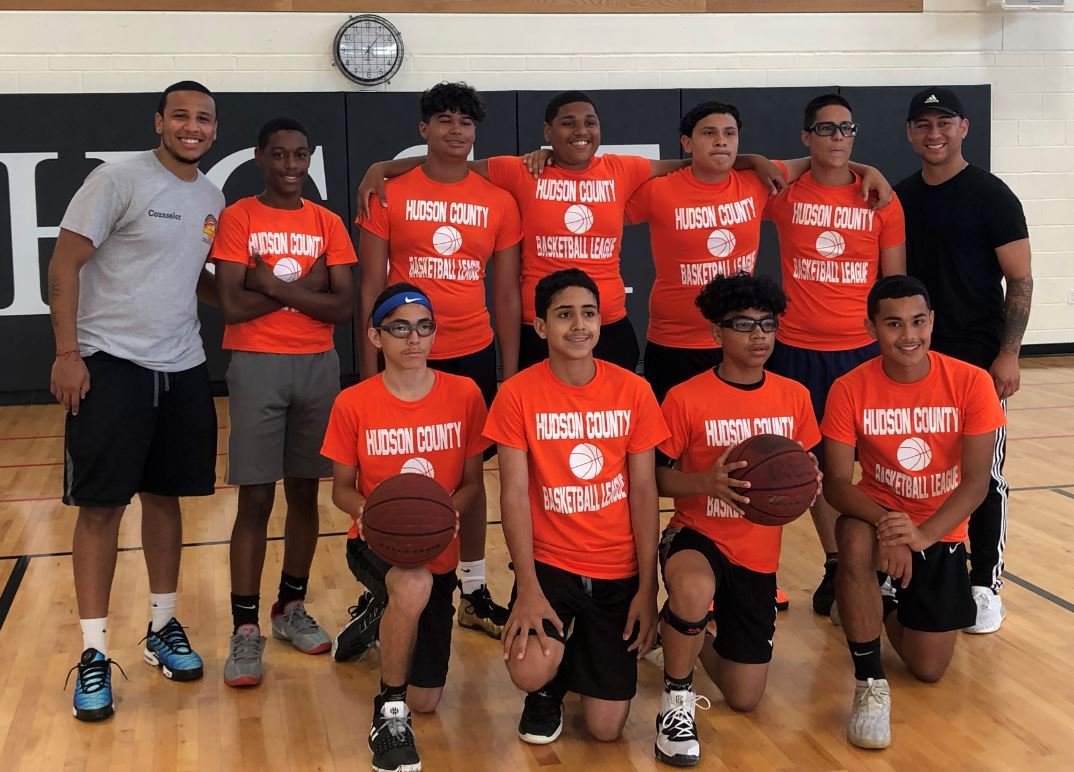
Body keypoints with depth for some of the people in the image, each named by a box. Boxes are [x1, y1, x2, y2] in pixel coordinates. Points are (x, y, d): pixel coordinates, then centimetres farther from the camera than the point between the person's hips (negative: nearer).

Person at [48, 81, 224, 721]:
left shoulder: (213, 198, 10)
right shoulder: (118, 180, -9)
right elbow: (65, 265, -10)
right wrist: (67, 353, -16)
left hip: (183, 369, 6)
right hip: (110, 363, -6)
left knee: (166, 497, 12)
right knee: (101, 505, -2)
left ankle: (163, 628, 25)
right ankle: (94, 653, 5)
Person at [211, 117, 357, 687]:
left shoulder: (328, 224, 7)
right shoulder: (237, 219, -2)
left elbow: (343, 307, -3)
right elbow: (232, 306, -12)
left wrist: (275, 285, -13)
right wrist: (305, 286, -9)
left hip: (318, 366, 3)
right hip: (257, 366, -3)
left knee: (304, 492, 10)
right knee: (255, 499, -4)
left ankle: (292, 608, 24)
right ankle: (245, 630, 0)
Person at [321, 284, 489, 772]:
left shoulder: (464, 395, -7)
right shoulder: (353, 404, -10)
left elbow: (472, 483, -1)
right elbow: (342, 489, -1)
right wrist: (371, 510, -24)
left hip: (438, 552, 3)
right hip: (375, 544, -3)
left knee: (426, 701, 6)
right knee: (414, 586, -41)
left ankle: (385, 618, 39)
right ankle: (388, 713, -16)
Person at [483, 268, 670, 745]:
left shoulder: (633, 391, -5)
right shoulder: (518, 394, -10)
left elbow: (643, 491, -2)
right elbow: (514, 493, -11)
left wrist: (647, 587, -6)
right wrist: (527, 587, -19)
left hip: (618, 570, 1)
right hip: (548, 562, -1)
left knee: (606, 728, -2)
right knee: (529, 673, -28)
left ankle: (584, 656, 33)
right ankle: (548, 687, 11)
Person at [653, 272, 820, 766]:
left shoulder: (794, 396, -1)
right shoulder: (685, 398, -12)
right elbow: (662, 479, -6)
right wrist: (706, 481, -27)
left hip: (758, 554, 4)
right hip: (696, 535, -4)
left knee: (745, 699, 6)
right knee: (695, 589, -43)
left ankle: (688, 633, 38)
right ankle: (677, 700, -14)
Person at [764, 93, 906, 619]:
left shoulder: (881, 198, 2)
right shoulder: (784, 192, 0)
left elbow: (895, 281, 7)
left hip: (864, 349, 0)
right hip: (798, 351, 0)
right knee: (817, 462, 8)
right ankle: (834, 565, 22)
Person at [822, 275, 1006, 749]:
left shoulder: (971, 383, -16)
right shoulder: (849, 390, -16)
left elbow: (976, 481, -18)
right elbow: (836, 482, -18)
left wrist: (922, 535, -33)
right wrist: (883, 522, -38)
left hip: (942, 534, 1)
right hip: (878, 515, -1)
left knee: (929, 669, 1)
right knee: (857, 542, -39)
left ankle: (891, 605, 37)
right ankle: (870, 683, -21)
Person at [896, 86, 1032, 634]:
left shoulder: (991, 195, -6)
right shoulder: (900, 198, 8)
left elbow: (1019, 279, -7)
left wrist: (1008, 354, -14)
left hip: (977, 357, -4)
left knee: (982, 472, 1)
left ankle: (986, 586, 10)